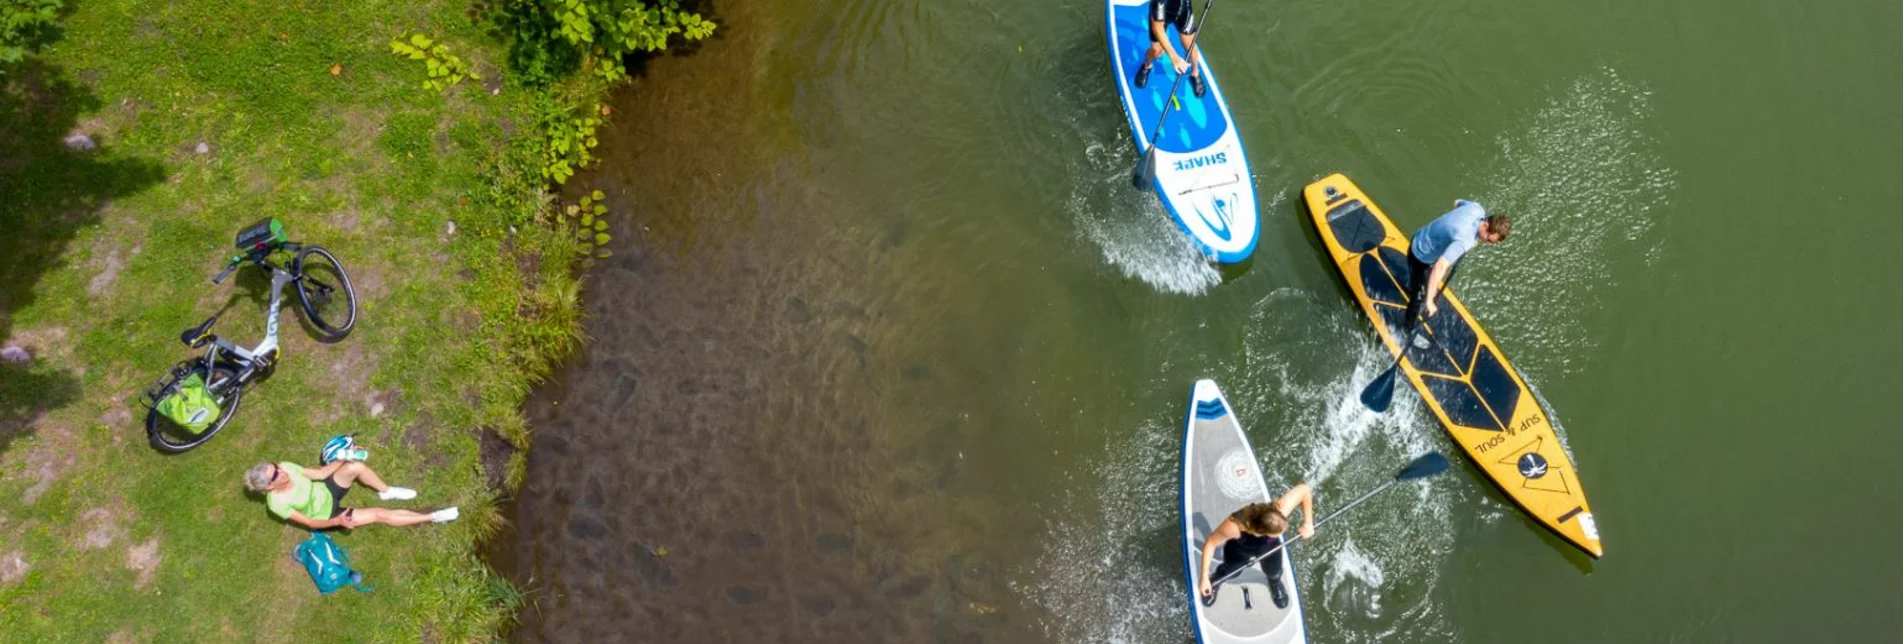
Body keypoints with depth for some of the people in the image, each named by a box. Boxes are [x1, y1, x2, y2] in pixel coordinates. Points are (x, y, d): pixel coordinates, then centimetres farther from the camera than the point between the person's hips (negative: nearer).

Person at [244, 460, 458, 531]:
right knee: (380, 515, -16)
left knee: (356, 467, -21)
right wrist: (338, 521, -35)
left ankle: (386, 492, 6)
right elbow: (310, 523, -22)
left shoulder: (285, 467, -17)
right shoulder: (277, 504, -31)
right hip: (327, 516, -5)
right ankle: (431, 518, -9)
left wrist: (344, 458, -14)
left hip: (326, 491, 5)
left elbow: (319, 473, -4)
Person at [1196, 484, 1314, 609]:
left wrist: (1307, 523, -28)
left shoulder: (1280, 511, -45)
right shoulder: (1235, 526, -48)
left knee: (1274, 573, 24)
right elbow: (1210, 543, -31)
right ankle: (1214, 582, 59)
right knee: (1230, 572, 23)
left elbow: (1304, 489, -30)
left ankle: (1275, 582, 62)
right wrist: (1204, 577, -29)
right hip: (1240, 549, -2)